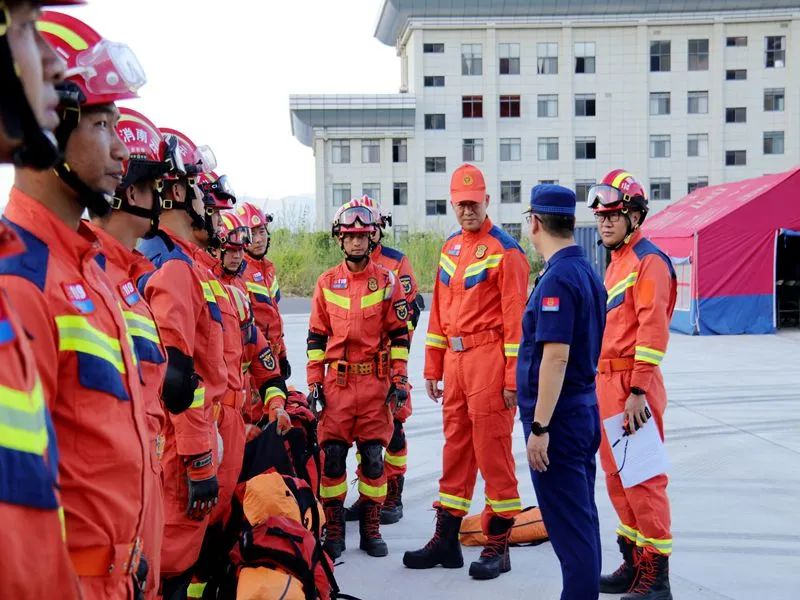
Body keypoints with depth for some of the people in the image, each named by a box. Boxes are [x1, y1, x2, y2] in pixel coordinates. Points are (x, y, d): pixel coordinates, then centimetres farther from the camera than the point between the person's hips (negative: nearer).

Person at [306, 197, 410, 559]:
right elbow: (316, 336, 10)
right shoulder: (327, 282, 8)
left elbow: (399, 333, 4)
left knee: (373, 455, 3)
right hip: (337, 381, 1)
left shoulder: (387, 281, 4)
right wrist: (314, 382, 4)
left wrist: (400, 379, -2)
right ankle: (333, 528, 13)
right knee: (332, 454, 0)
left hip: (376, 381, -1)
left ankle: (370, 527, 16)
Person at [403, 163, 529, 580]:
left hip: (489, 359, -7)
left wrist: (513, 377, -15)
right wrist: (432, 367, 15)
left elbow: (515, 318, -12)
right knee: (455, 448, 12)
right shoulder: (450, 248, 16)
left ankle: (498, 546, 9)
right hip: (454, 359, 7)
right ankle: (446, 540, 22)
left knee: (492, 451, -2)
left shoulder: (504, 250, -7)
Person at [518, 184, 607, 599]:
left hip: (558, 417, -9)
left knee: (568, 524, -2)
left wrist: (539, 427, -20)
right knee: (582, 517, 17)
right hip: (584, 410, 9)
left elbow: (556, 357, -23)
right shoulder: (588, 273, 11)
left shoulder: (557, 278, -18)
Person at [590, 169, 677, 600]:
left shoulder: (648, 260, -11)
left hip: (632, 385, -10)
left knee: (642, 478, -5)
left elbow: (653, 330, -18)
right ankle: (634, 564, 27)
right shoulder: (616, 262, 18)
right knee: (616, 475, 15)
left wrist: (638, 390, -22)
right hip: (607, 384, 10)